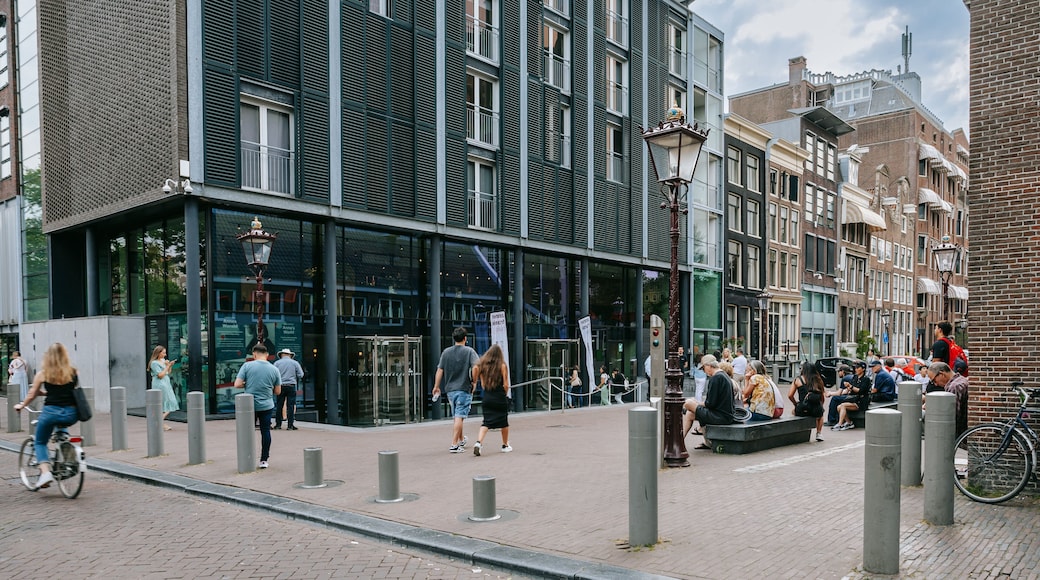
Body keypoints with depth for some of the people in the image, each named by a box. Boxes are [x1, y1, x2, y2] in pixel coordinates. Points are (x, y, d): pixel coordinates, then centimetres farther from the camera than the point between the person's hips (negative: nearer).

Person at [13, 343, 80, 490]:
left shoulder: (42, 374, 2)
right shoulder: (73, 372, 5)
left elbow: (32, 395, 11)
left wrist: (21, 406, 29)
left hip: (50, 412, -2)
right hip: (70, 414, 2)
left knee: (40, 443, 18)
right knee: (61, 427, 38)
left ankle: (45, 472, -2)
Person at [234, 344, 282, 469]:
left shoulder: (247, 366, -7)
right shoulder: (274, 369, -1)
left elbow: (237, 384, -10)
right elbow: (278, 391, 4)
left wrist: (247, 384, 9)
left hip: (249, 405, -1)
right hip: (267, 406, 1)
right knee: (265, 431, 9)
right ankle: (264, 460, 12)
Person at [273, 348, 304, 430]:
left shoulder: (277, 363, 3)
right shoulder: (295, 363, 3)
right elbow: (300, 375, 0)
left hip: (280, 386, 1)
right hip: (291, 386, -1)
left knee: (279, 405, 9)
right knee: (291, 406, 1)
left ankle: (278, 424, 14)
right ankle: (290, 425, -1)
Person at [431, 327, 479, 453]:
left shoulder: (446, 352, 6)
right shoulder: (469, 351, -5)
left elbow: (440, 370, 5)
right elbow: (475, 367, -19)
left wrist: (436, 386, 11)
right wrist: (474, 381, -5)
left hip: (450, 389, 5)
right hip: (464, 389, -5)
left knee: (456, 416, 18)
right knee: (459, 417, -6)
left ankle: (461, 440, 35)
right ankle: (454, 445, -11)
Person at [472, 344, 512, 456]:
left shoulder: (483, 365, 3)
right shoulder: (502, 366, -7)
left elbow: (483, 384, 4)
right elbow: (506, 385, -9)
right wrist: (505, 394, 8)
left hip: (487, 399, 3)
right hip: (500, 398, -2)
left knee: (486, 422, 4)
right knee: (504, 422, 14)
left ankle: (478, 442, -18)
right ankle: (505, 446, 26)